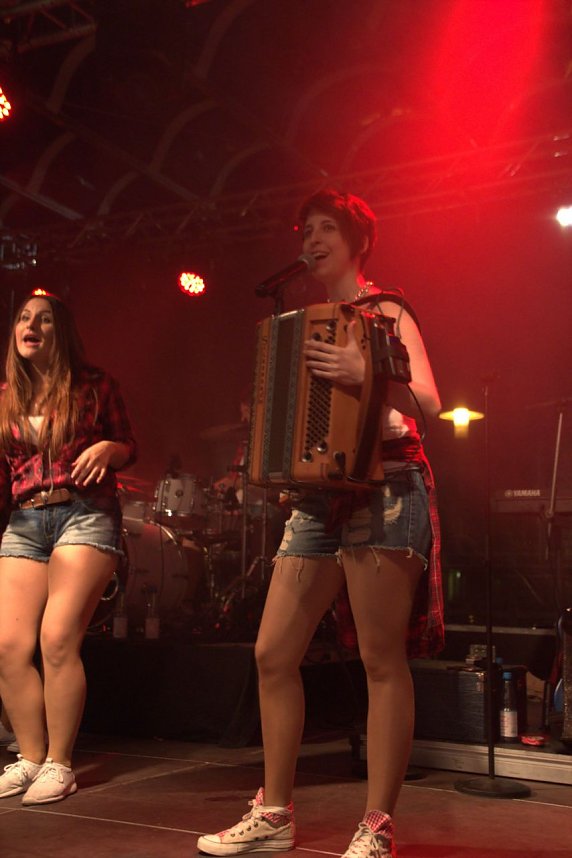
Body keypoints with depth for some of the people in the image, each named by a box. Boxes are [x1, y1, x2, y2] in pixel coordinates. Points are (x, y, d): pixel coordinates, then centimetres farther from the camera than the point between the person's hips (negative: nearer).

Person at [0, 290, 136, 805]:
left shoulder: (92, 386, 6)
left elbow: (129, 446, 10)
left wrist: (106, 449, -10)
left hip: (85, 516, -4)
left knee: (58, 638, -13)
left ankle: (60, 763, 0)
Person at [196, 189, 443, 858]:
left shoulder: (385, 313, 2)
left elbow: (427, 402, -13)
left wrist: (367, 373, -30)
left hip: (384, 489, -7)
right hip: (317, 494, 7)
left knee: (382, 658, -7)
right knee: (273, 654, 4)